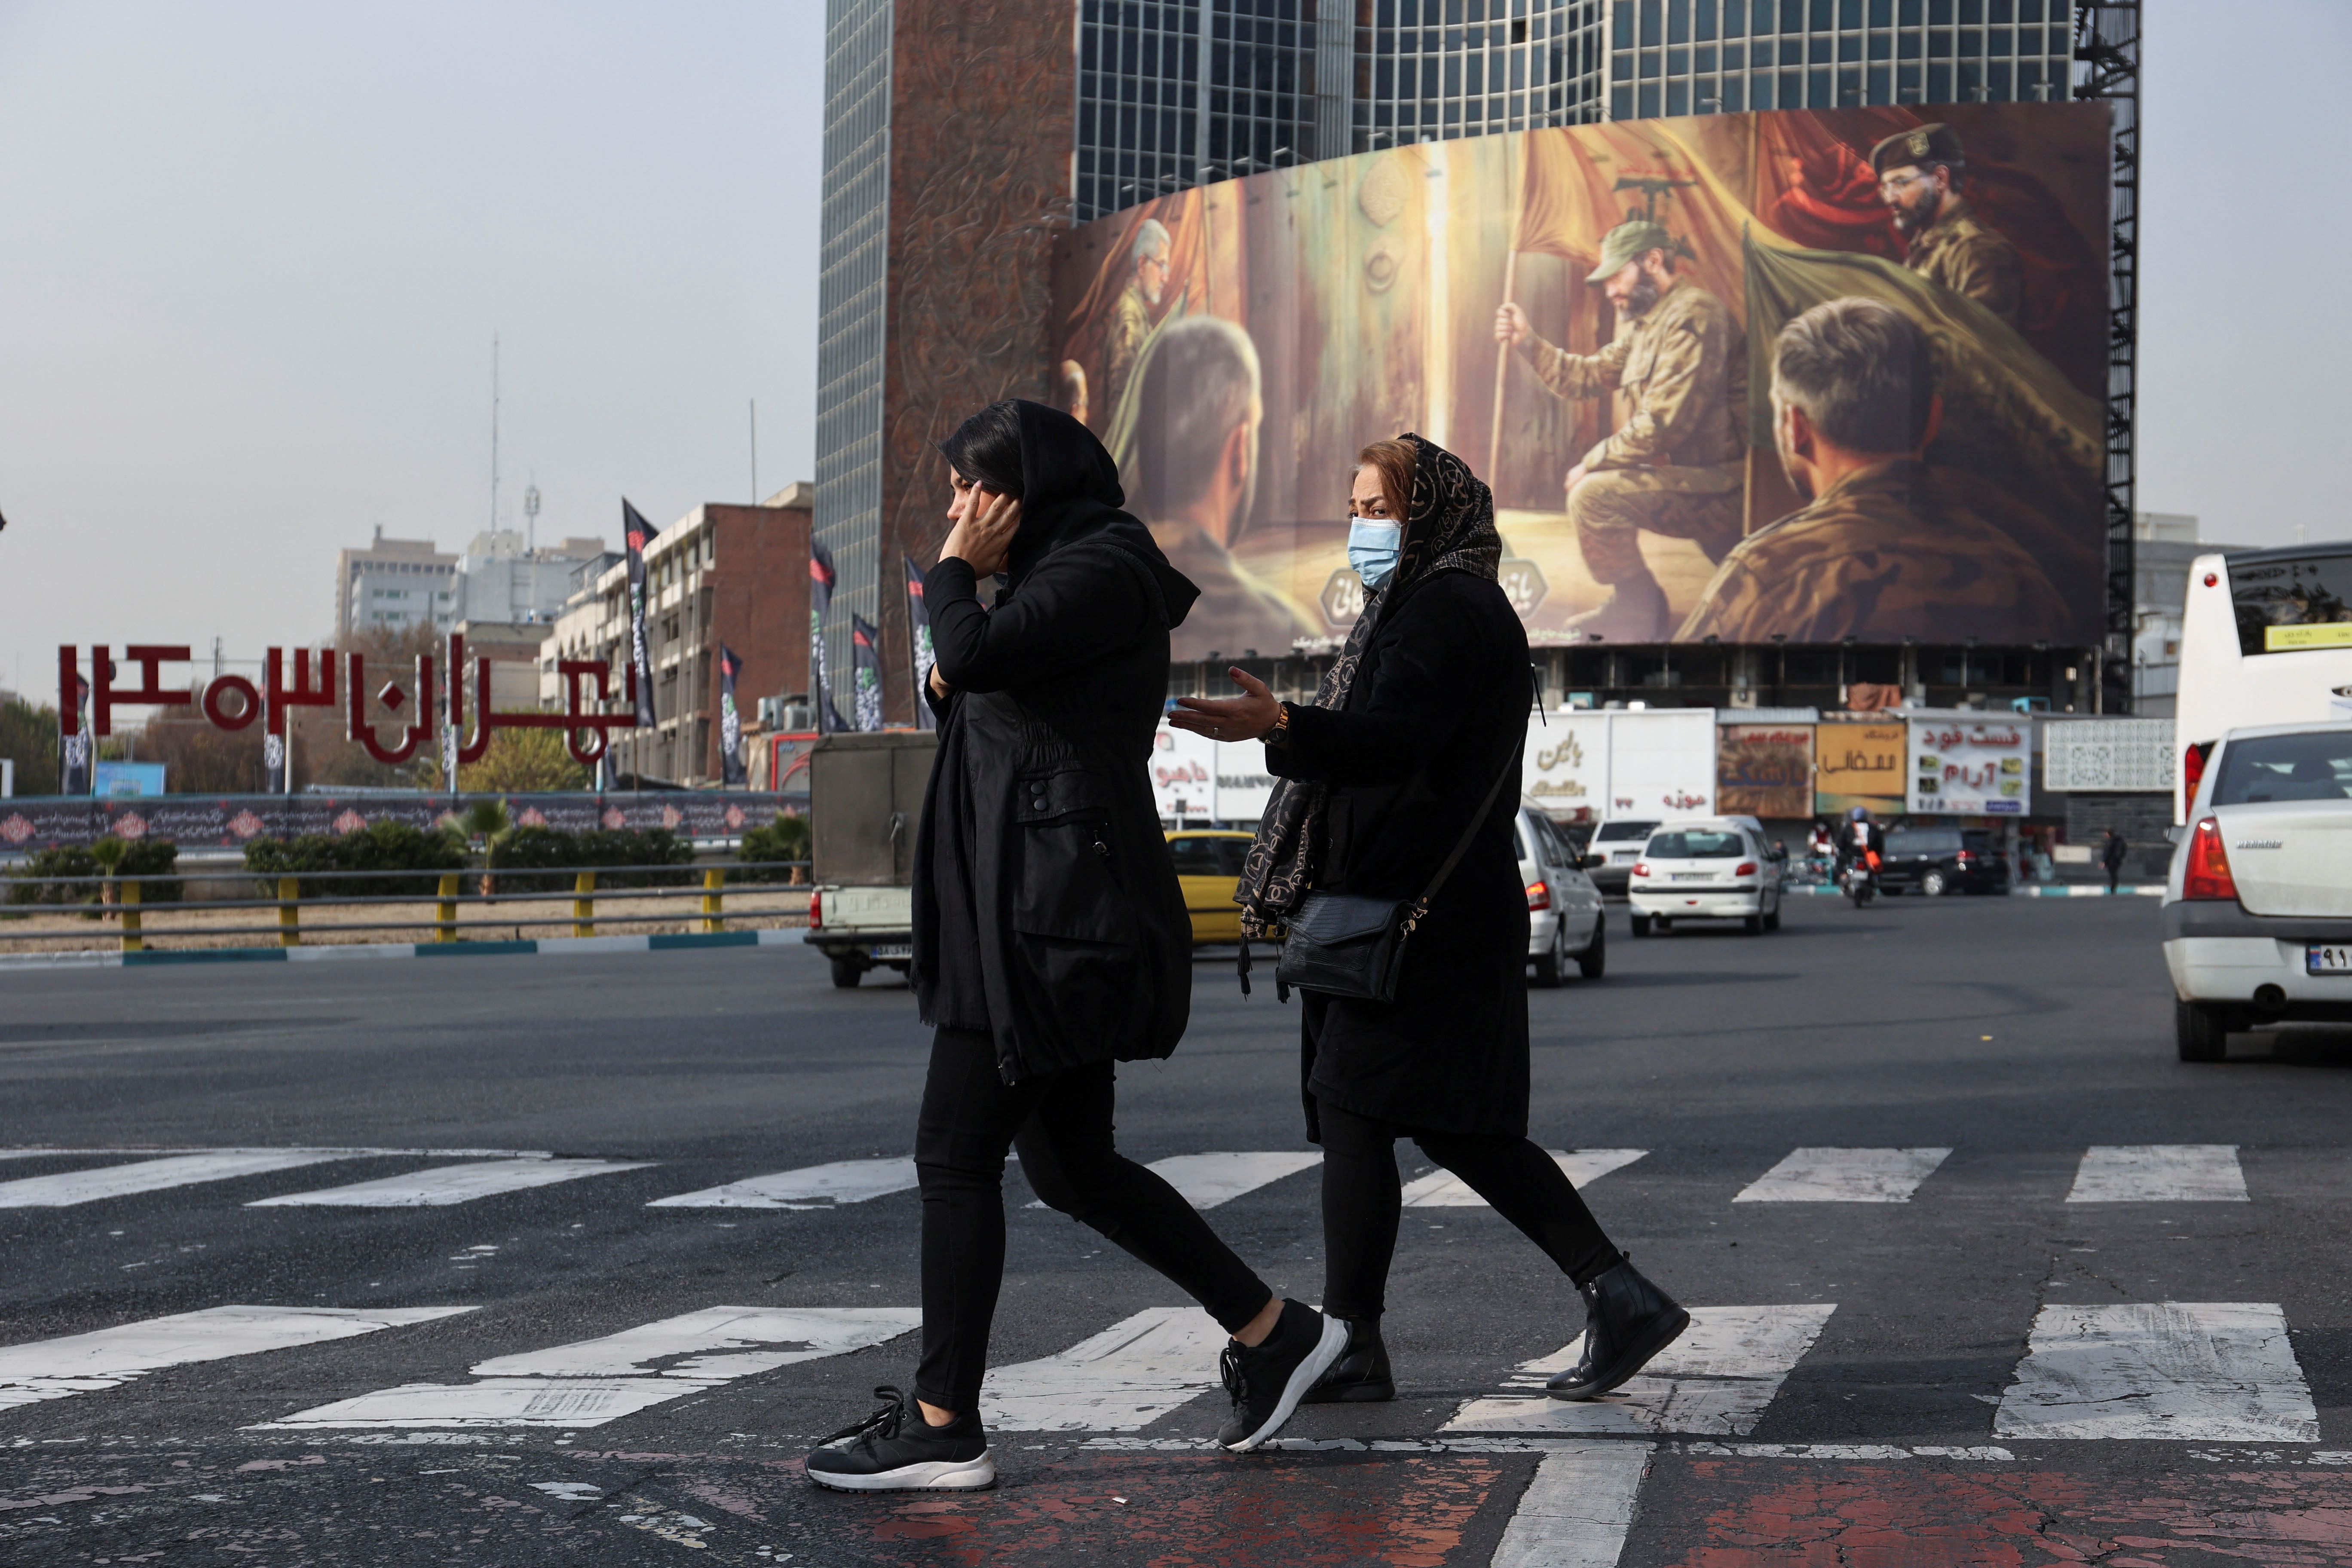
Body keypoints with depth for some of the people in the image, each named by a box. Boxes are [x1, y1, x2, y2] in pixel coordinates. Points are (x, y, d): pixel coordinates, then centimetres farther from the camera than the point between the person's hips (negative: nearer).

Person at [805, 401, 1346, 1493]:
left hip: (1050, 910, -10)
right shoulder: (1062, 576, 20)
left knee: (955, 1153, -6)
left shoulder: (1101, 573, -11)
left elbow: (975, 656, -24)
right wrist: (952, 691, 3)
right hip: (1058, 910, 10)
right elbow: (970, 693, 25)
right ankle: (1273, 1332, 19)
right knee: (1071, 1165, 13)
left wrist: (955, 571, -6)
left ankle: (943, 1426, 0)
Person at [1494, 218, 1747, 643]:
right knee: (1593, 478, 22)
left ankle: (1637, 615, -5)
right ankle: (1630, 606, 22)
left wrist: (1594, 462, -12)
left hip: (1719, 487, -11)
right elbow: (1591, 377, 19)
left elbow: (1663, 424, -24)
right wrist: (1529, 343, 6)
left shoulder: (1692, 317, -18)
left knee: (1593, 495, -20)